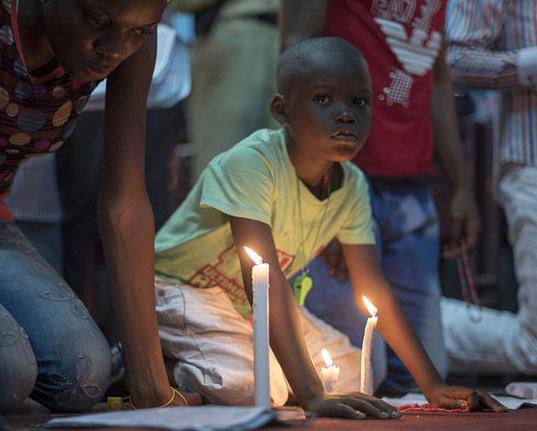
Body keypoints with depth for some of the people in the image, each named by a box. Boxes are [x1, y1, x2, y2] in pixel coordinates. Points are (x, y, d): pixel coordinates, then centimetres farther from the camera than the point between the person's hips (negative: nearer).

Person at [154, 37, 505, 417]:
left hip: (253, 307, 8)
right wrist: (311, 395, -45)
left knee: (353, 373, 1)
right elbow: (266, 282, -39)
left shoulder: (352, 186, -10)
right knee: (246, 386, -31)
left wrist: (433, 385, -13)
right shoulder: (252, 162, -32)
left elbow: (372, 286, -5)